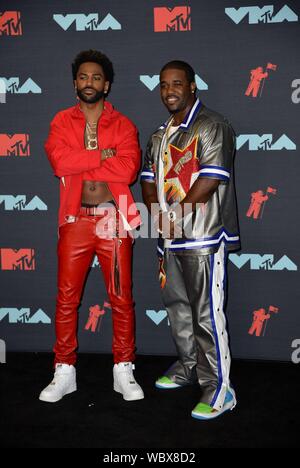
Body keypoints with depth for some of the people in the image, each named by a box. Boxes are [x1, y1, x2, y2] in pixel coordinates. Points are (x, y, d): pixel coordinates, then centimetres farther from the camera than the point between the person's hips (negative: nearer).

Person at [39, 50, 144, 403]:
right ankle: (64, 372, 18)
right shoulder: (62, 121, 7)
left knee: (121, 298, 4)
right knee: (66, 297, 5)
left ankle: (123, 372, 18)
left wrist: (79, 166, -10)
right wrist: (101, 155, -12)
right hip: (75, 219, 1)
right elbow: (59, 160, -12)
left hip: (114, 218, -1)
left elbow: (128, 169, -14)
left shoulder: (122, 125, 4)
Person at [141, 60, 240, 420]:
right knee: (177, 306, 17)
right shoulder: (159, 135, 18)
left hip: (202, 237, -8)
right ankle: (188, 366, 35)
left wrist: (174, 216, -11)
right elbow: (149, 181, 17)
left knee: (207, 313, -6)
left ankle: (219, 388, 4)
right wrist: (157, 217, -2)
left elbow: (210, 181, -16)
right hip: (169, 239, 8)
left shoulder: (212, 127, -7)